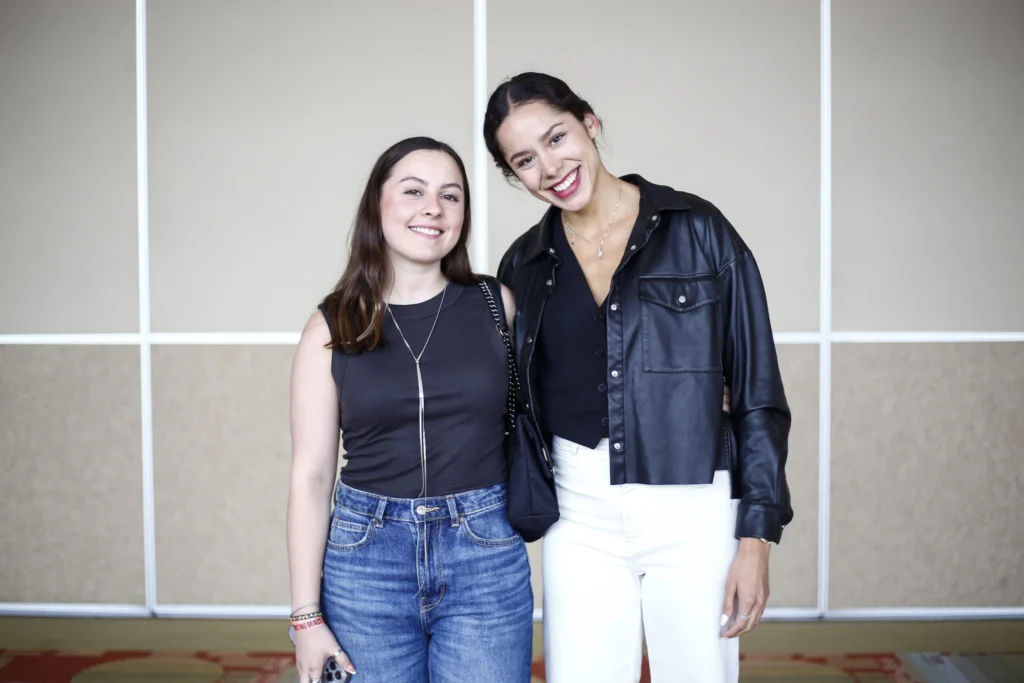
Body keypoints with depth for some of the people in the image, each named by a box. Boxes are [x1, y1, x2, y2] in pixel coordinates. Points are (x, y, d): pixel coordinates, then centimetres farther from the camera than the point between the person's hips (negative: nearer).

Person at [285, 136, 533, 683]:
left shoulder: (496, 305, 1)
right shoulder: (331, 327, -1)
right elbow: (311, 476, -1)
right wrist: (306, 615, -2)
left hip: (487, 558, 0)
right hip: (366, 560, 0)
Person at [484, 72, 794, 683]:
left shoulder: (698, 231, -4)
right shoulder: (524, 265, 6)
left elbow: (757, 390, -3)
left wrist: (757, 536, -7)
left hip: (693, 512, -2)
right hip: (580, 516, 3)